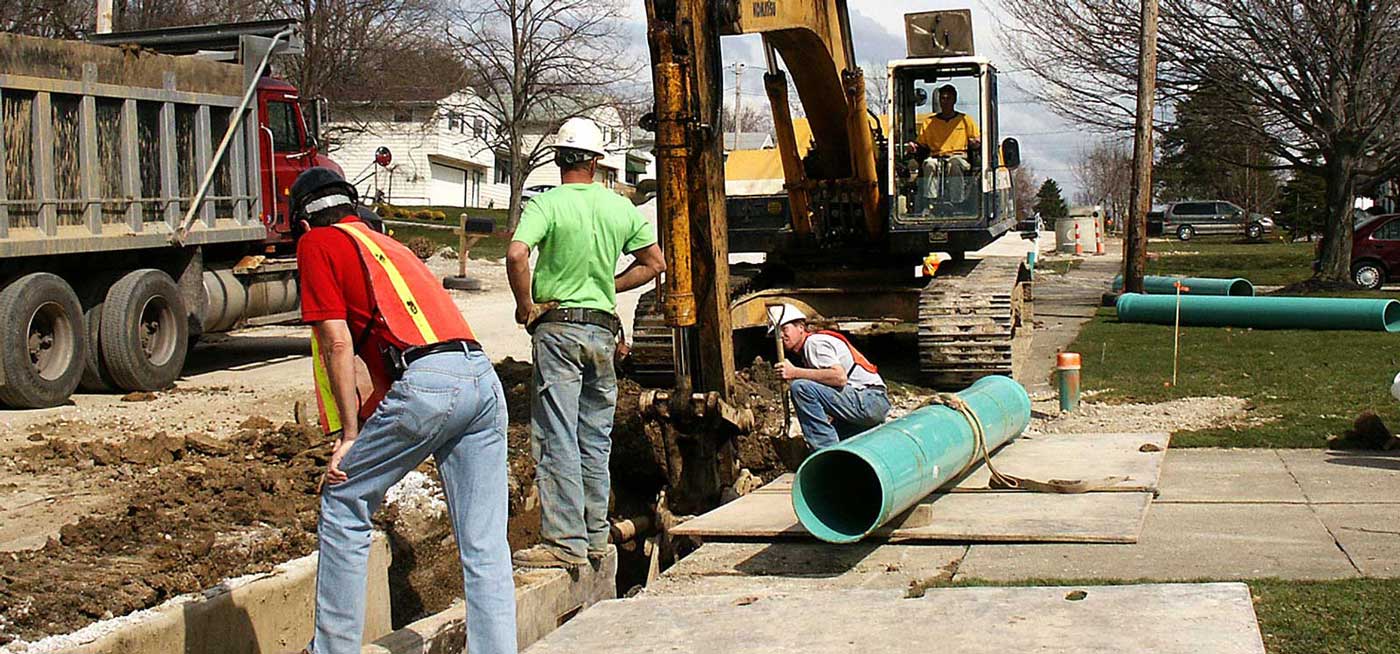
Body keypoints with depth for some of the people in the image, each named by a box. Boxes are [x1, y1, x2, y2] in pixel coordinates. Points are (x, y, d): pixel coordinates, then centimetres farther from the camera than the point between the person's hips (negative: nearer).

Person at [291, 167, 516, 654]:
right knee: (485, 545, 8)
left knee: (343, 506, 13)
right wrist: (369, 419, 40)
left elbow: (337, 343, 1)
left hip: (426, 383, -7)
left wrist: (350, 435, 5)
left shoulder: (316, 243, 11)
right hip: (483, 378, 7)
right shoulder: (387, 244, 32)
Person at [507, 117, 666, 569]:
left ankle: (565, 542, -4)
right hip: (604, 331, 5)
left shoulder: (545, 204, -8)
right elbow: (654, 263, 15)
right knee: (595, 439, 13)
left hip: (558, 328, -5)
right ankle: (595, 537, 19)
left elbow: (517, 254, -23)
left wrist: (525, 305, -10)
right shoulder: (621, 207, 7)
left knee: (557, 438, -3)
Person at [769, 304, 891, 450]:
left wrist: (795, 372, -20)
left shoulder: (815, 342, -9)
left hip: (870, 398, -10)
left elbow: (840, 377, -23)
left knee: (801, 387, -23)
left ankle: (827, 453, -21)